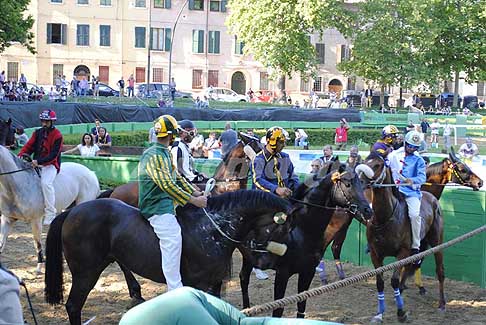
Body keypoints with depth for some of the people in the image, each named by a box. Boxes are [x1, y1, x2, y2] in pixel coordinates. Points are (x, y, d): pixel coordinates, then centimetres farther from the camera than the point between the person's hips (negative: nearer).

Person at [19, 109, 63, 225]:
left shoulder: (57, 135, -7)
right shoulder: (38, 133, 12)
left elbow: (53, 155, -16)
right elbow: (29, 146, 6)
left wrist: (38, 161, -29)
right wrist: (21, 155, -15)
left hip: (51, 165, -7)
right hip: (36, 164, 7)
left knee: (45, 183, -31)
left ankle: (50, 213, -25)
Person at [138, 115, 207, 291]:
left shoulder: (165, 153, 17)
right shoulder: (154, 155, -15)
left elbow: (177, 177, 20)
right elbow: (167, 184, -23)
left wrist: (195, 193, 7)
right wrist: (193, 200, -21)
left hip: (166, 203, 11)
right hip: (157, 206, -11)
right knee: (172, 240, -21)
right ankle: (175, 291, -25)